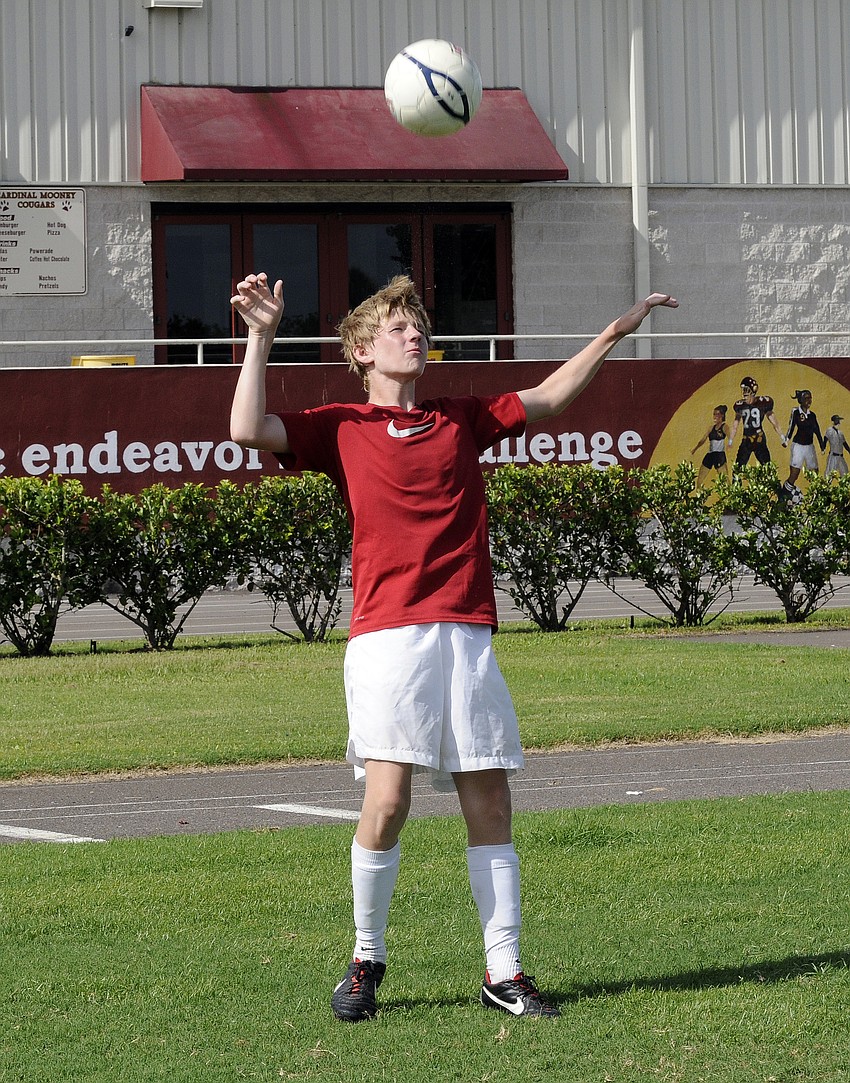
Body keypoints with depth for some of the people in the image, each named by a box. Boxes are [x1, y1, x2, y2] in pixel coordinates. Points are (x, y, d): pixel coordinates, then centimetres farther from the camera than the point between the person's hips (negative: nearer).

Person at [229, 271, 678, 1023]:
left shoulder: (463, 420, 19)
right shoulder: (342, 427, 8)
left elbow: (549, 397, 29)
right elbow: (248, 430, -4)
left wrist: (617, 331, 26)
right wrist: (262, 337, -6)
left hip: (468, 635, 4)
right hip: (387, 636, -4)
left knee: (489, 803, 1)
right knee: (387, 803, -12)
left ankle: (504, 974, 7)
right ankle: (367, 960, 7)